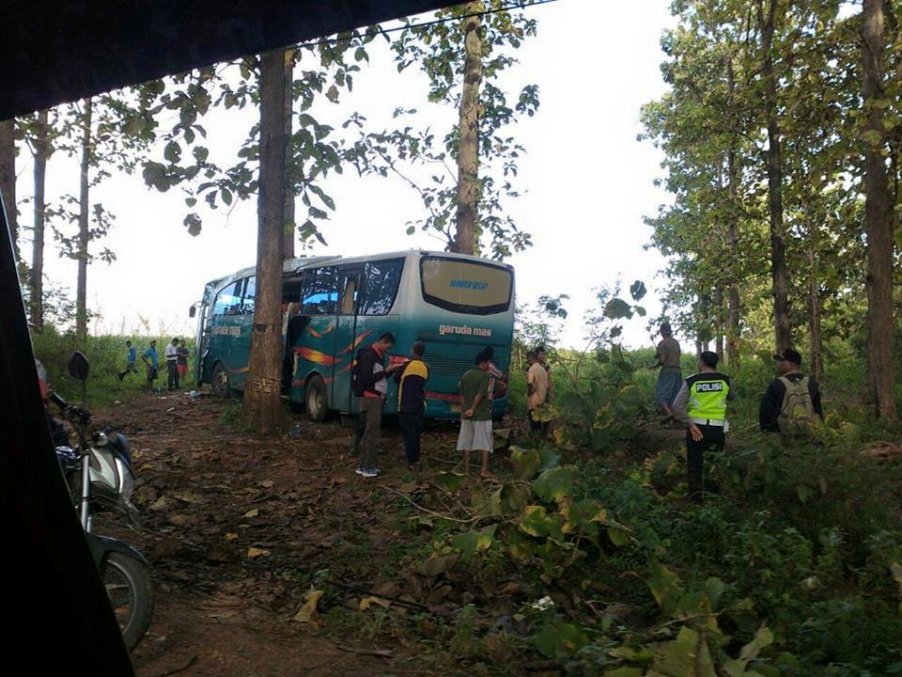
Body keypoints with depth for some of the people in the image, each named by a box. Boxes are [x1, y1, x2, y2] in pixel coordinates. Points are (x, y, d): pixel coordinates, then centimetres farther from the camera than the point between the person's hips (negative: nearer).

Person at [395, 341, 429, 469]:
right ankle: (415, 457, 22)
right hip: (419, 405, 4)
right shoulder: (426, 368, 3)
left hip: (406, 405, -4)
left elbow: (396, 379, 3)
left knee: (407, 432, -1)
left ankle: (411, 460, -4)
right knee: (416, 432, 15)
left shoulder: (407, 365, -9)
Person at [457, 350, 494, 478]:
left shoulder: (466, 375, 9)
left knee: (466, 442, 9)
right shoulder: (486, 375, -9)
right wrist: (472, 409, -14)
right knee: (485, 442, 2)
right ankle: (484, 470, -2)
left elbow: (462, 396, 9)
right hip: (482, 414, -5)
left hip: (467, 414, 5)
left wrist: (462, 412, 13)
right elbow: (480, 394, -18)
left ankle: (466, 469, 12)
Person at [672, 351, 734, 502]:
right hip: (718, 429, 1)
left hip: (696, 427, -1)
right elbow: (732, 397, 20)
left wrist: (690, 425, -10)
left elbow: (677, 407, -14)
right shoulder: (725, 380, -2)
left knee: (694, 463, 11)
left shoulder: (690, 381, -6)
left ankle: (695, 495, 11)